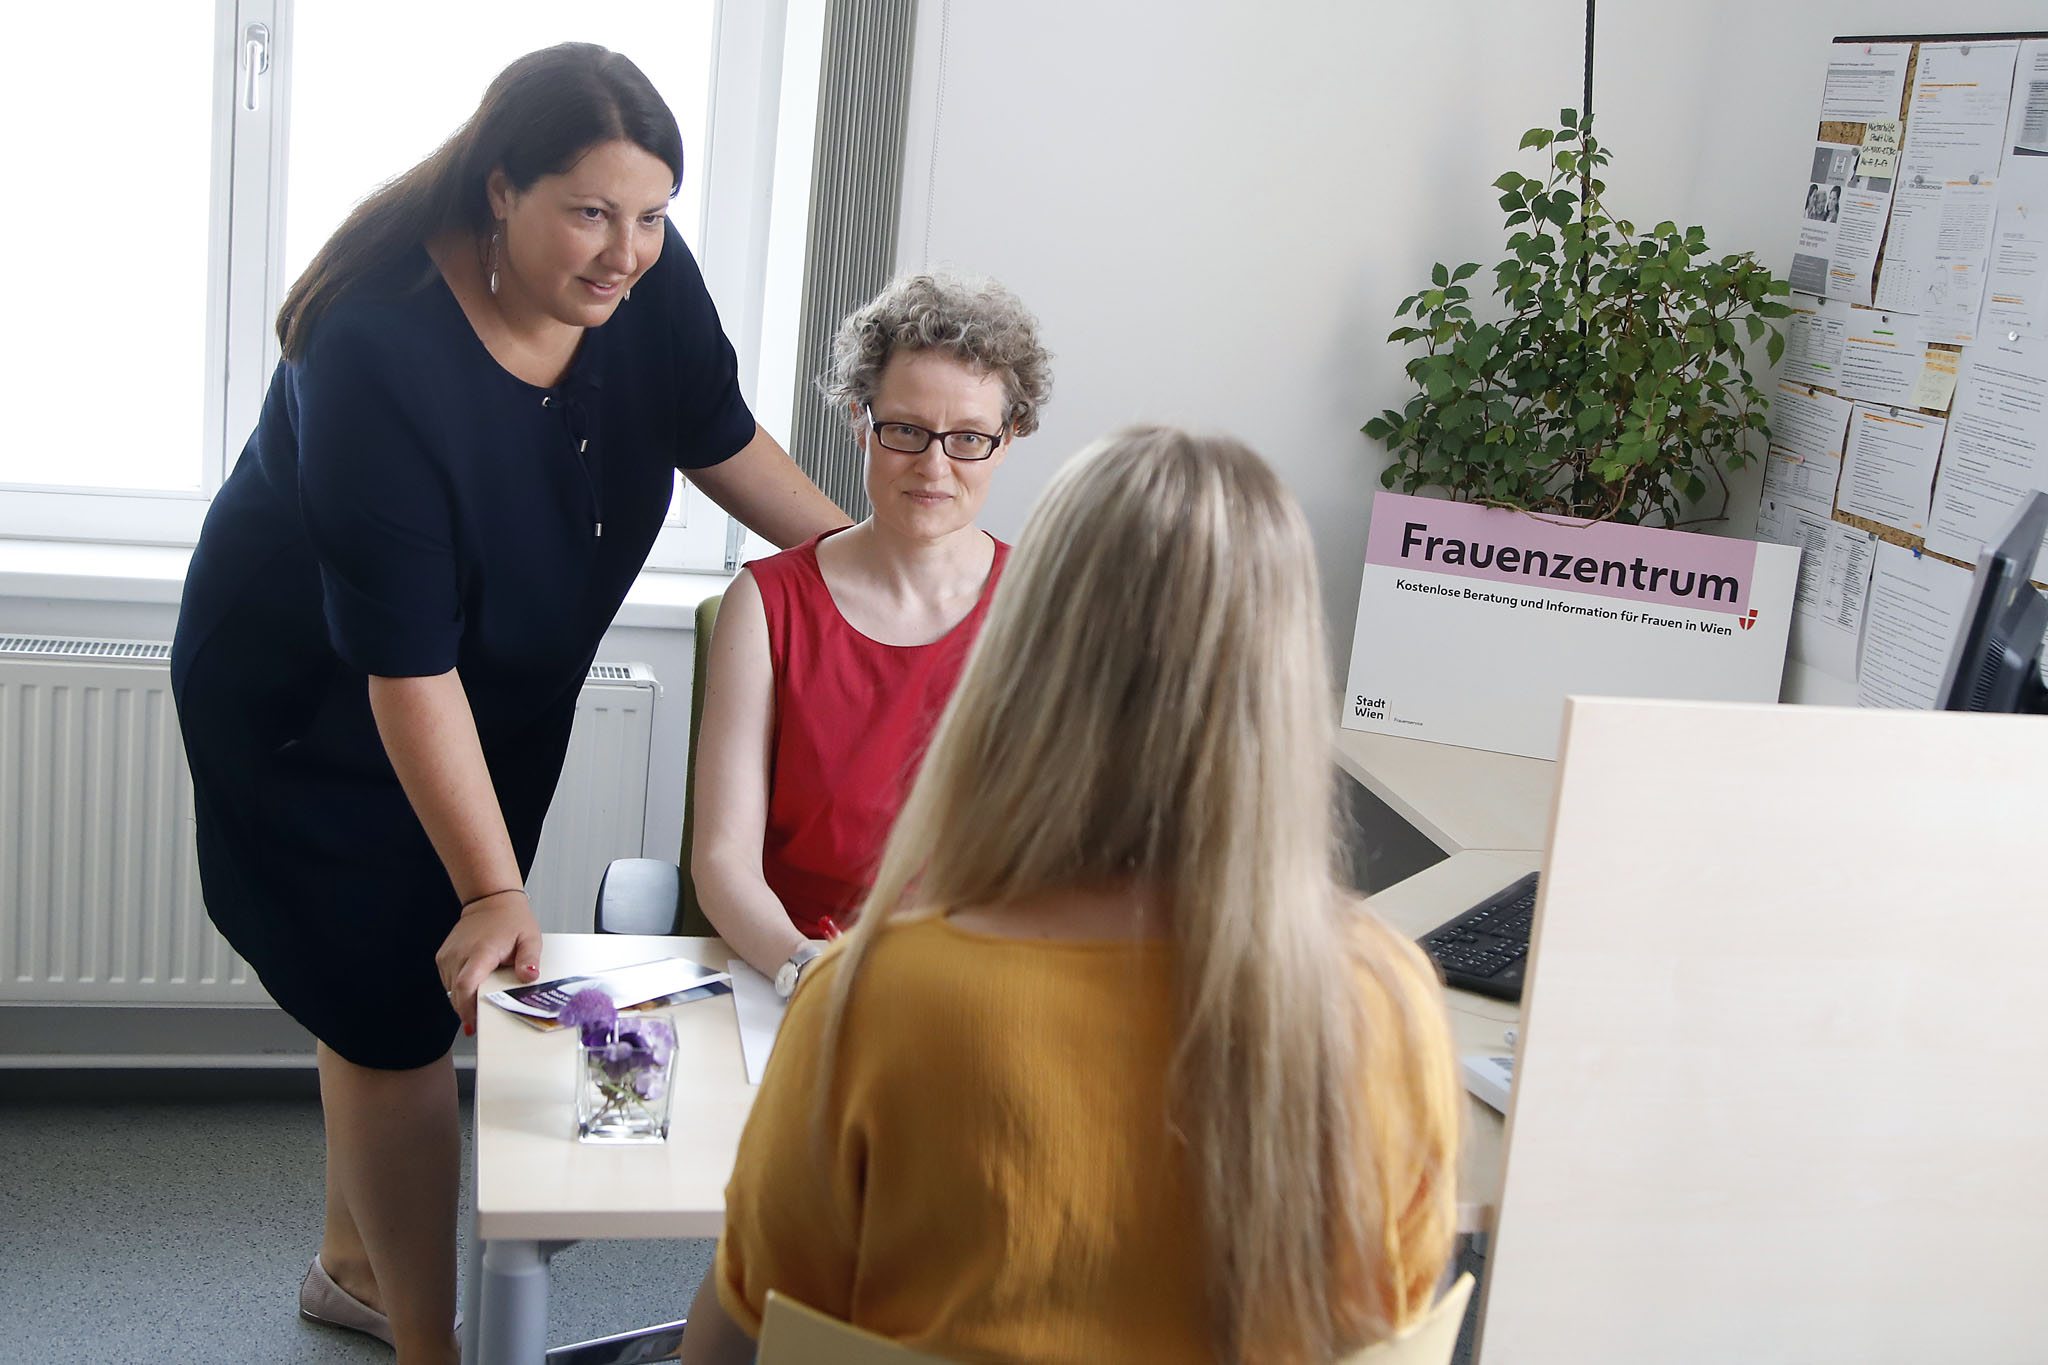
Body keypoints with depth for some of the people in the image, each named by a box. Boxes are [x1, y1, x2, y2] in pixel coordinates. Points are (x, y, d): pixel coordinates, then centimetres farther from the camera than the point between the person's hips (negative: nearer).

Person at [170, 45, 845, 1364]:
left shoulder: (646, 276, -18)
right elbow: (404, 670, -34)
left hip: (510, 686, 6)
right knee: (397, 1010, -3)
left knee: (392, 979, 20)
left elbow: (720, 435, 2)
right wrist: (493, 893, -35)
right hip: (319, 702, -6)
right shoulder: (376, 356, -35)